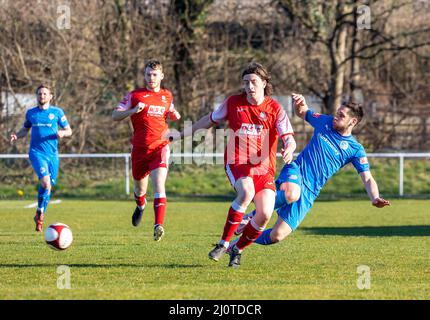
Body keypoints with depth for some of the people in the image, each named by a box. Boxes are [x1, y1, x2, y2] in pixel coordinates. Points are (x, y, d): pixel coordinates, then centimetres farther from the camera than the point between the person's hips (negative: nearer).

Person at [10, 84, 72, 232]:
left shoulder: (57, 112, 4)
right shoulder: (31, 113, 7)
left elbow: (69, 130, 8)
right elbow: (25, 129, 20)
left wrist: (62, 133, -14)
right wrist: (16, 135, -1)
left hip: (52, 154, 2)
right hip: (37, 152, -2)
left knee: (49, 186, 7)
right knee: (46, 182, -22)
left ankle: (40, 216, 26)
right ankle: (40, 212, -3)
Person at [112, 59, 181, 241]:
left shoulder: (167, 96, 10)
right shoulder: (135, 95, 1)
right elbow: (115, 115, -2)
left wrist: (175, 116, 6)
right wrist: (133, 110, -19)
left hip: (160, 147, 0)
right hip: (139, 149, 1)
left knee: (159, 184, -21)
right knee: (140, 187, 15)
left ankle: (159, 226, -30)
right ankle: (140, 205, 52)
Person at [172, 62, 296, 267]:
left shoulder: (275, 109, 0)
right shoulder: (233, 102, 4)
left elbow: (289, 139, -7)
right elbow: (210, 120, 19)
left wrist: (289, 150, -32)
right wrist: (183, 134, 22)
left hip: (264, 168, 1)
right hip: (237, 163, -1)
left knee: (265, 214, -16)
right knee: (246, 192, -34)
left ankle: (237, 250, 11)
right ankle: (223, 243, -23)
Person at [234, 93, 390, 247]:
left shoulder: (355, 150, 0)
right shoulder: (325, 122, 8)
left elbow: (367, 179, -6)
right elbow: (302, 112, 26)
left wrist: (375, 198, -27)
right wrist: (299, 104, 0)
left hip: (308, 193, 0)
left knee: (277, 236, -10)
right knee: (292, 194, -41)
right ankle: (253, 215, -14)